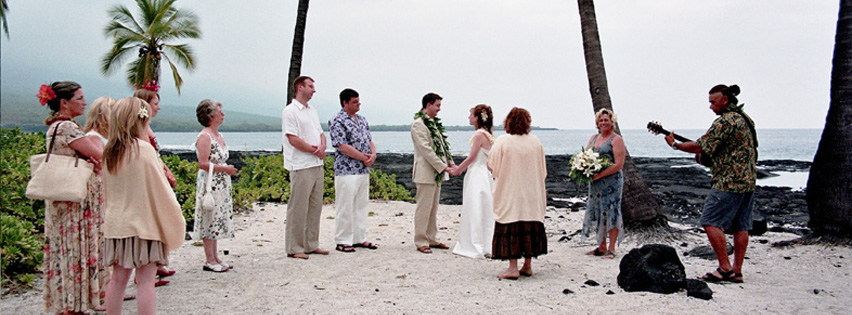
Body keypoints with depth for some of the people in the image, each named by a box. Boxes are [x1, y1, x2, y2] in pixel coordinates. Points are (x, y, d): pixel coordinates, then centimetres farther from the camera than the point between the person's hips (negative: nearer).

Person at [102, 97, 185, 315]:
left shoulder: (109, 152, 5)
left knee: (118, 280, 13)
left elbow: (107, 190, 14)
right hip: (143, 224, -6)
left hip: (115, 225, 6)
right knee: (146, 282, -2)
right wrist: (175, 222, -1)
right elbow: (160, 189, -10)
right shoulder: (144, 149, -13)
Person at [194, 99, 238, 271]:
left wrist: (229, 169, 12)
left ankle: (215, 257, 18)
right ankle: (210, 261, 3)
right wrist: (224, 169, -18)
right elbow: (203, 164, -21)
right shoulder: (204, 137, -14)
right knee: (210, 221, -3)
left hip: (221, 185, 9)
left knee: (217, 221, 12)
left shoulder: (220, 136, 14)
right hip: (209, 184, -9)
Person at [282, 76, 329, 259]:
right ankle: (294, 248, 3)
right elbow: (293, 140, -15)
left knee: (315, 206, 11)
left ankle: (311, 245, 20)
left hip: (317, 165, 9)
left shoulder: (312, 111, 18)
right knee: (298, 208, -4)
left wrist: (322, 146, -3)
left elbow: (321, 134, 19)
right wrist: (314, 150, -9)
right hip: (301, 167, -8)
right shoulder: (290, 111, -8)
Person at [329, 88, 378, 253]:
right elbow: (343, 147, -17)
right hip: (346, 171, -8)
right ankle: (342, 241, 4)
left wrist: (373, 155, -4)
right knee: (345, 207, -4)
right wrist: (364, 157, -12)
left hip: (364, 171, 8)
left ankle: (359, 238, 21)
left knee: (361, 205, 12)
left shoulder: (362, 120, 16)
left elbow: (369, 140, 18)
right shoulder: (337, 121, -10)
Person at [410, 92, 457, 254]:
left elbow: (442, 145, 20)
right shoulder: (419, 124, -13)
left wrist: (450, 162, 7)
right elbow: (426, 150, -19)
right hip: (425, 173, -9)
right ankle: (420, 242, 3)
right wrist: (443, 167, -19)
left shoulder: (435, 123, 16)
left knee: (433, 208, 14)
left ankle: (432, 239, 22)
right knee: (424, 208, -4)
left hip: (437, 173, 9)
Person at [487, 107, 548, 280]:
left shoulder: (502, 141, -11)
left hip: (509, 193, -4)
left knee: (510, 228, -1)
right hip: (532, 194, 4)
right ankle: (528, 265, 16)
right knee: (530, 226, 11)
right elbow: (542, 169, 11)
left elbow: (492, 166, -5)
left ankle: (513, 267, -4)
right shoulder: (535, 141, 1)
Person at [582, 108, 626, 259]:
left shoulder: (616, 139, -6)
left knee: (611, 213, -4)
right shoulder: (594, 138, 16)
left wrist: (599, 175, -19)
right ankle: (601, 247, 17)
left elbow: (619, 164, -14)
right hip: (595, 182, 7)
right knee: (597, 213, 8)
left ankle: (611, 249, 1)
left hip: (611, 181, -7)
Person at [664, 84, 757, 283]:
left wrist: (675, 144, -3)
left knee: (711, 222, -7)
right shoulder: (746, 119, 16)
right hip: (749, 181, 10)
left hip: (728, 182, -10)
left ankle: (725, 268, -9)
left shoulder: (725, 121, -13)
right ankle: (737, 271, 12)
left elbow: (700, 146, -16)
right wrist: (712, 153, 17)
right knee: (741, 226, 9)